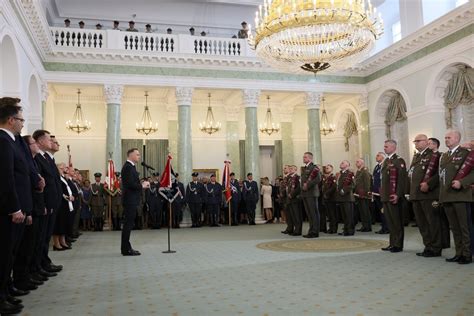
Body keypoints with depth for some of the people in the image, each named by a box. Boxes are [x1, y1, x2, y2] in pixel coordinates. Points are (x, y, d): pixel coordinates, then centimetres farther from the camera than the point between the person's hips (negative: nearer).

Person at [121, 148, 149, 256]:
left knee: (128, 224, 14)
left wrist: (142, 184, 5)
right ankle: (126, 249, 0)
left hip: (131, 200, 11)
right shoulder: (128, 167, -15)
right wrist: (142, 186, -11)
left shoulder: (130, 166, 17)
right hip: (130, 200, -11)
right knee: (128, 224, -6)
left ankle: (126, 247, 21)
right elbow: (130, 184, -23)